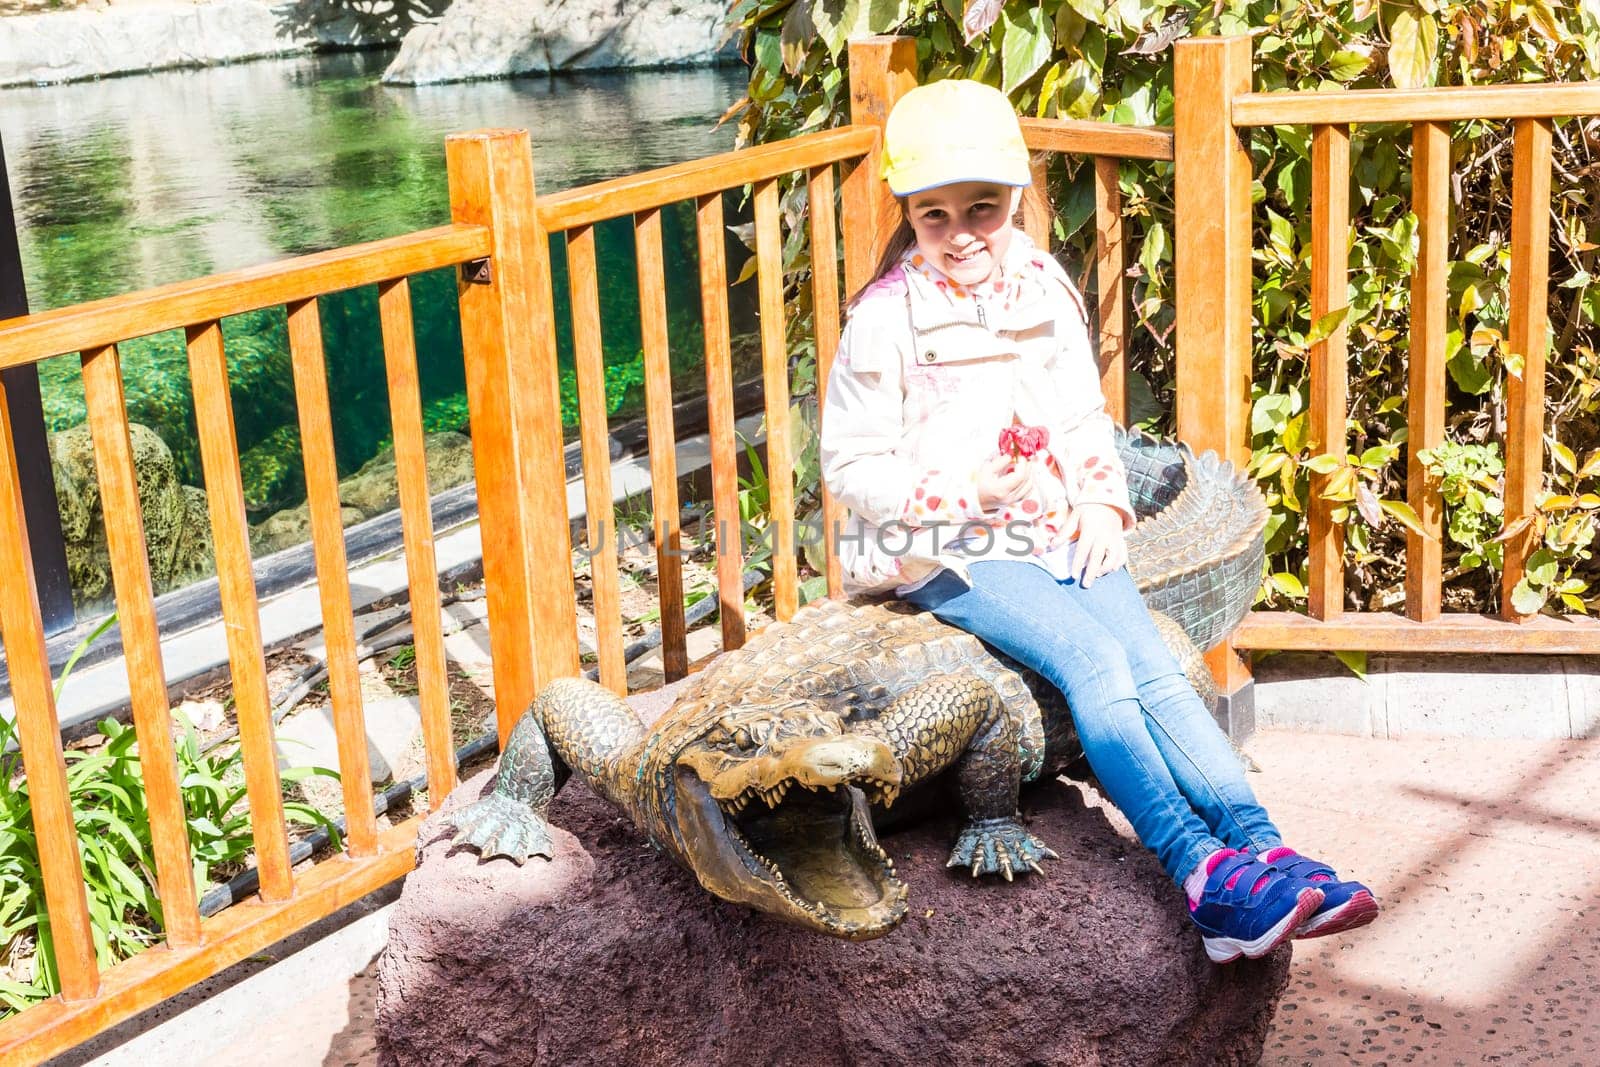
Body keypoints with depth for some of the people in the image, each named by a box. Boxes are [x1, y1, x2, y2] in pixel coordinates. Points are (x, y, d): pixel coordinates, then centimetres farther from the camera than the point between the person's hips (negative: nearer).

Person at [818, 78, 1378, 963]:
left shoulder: (1045, 293, 10)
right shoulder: (886, 320, -7)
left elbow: (1084, 419, 19)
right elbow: (851, 466, -6)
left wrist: (1103, 500, 0)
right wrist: (961, 492, -20)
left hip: (1058, 532, 5)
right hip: (947, 553, -5)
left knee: (1155, 667, -17)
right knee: (1093, 660, -26)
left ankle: (1261, 855, -25)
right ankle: (1202, 875, -32)